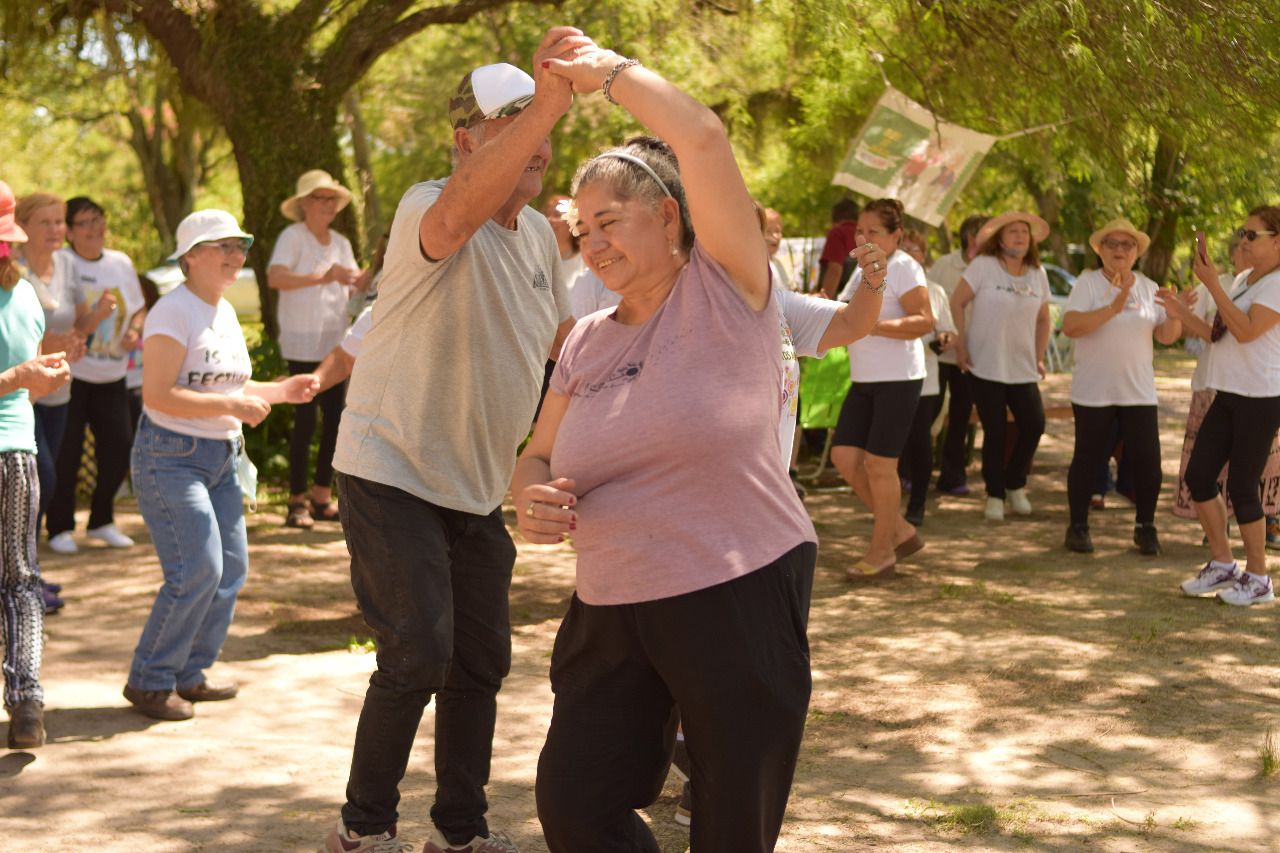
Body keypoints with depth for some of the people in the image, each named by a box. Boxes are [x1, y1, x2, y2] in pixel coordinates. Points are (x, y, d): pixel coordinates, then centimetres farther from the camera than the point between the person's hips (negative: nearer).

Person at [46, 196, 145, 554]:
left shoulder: (121, 263, 7)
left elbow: (139, 308, 19)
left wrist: (135, 330, -1)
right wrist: (93, 318, -30)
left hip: (111, 377, 5)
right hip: (71, 375, -5)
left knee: (119, 448, 3)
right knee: (66, 454, -2)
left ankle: (101, 521, 22)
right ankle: (60, 528, 12)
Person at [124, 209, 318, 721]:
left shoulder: (225, 313, 13)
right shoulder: (175, 311, -15)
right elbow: (157, 394, -23)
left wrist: (281, 391, 8)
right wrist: (234, 406, -24)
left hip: (221, 457, 9)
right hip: (171, 457, -9)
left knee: (232, 568, 7)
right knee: (197, 570, -13)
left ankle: (188, 675, 19)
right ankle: (149, 681, 1)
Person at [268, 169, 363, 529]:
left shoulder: (341, 243, 16)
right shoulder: (293, 237, -6)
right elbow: (275, 277, -22)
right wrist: (324, 277, -31)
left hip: (334, 344, 7)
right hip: (302, 344, -7)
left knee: (335, 419, 6)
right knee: (305, 421, -8)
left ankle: (322, 498, 16)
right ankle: (297, 502, -2)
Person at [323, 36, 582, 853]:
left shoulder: (541, 233, 6)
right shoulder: (427, 207, -20)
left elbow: (561, 334, 21)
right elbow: (461, 211, -47)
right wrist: (545, 105, -62)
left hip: (477, 485, 8)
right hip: (392, 471, -8)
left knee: (482, 661, 11)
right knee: (419, 655, -13)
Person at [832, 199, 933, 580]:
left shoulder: (903, 268, -11)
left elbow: (924, 322, -20)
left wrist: (874, 325, -29)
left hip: (898, 380, -8)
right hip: (864, 380, 9)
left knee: (879, 464, -4)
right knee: (844, 457, 3)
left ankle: (882, 552, 11)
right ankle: (901, 531, 18)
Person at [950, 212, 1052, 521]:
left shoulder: (1037, 274, 7)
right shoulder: (983, 266, -7)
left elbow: (1043, 319, 17)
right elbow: (956, 303, -6)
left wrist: (1039, 357, 10)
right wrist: (960, 345, -10)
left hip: (1023, 368, 4)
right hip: (985, 366, -4)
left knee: (1034, 426, -4)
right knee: (995, 431, -2)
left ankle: (1015, 485, 19)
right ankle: (994, 495, 12)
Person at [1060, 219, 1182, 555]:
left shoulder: (1148, 288, 9)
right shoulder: (1087, 283, -4)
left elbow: (1167, 336, 7)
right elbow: (1070, 326, -19)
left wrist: (1174, 313, -14)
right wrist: (1114, 308, -26)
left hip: (1139, 393, 3)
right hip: (1093, 392, -3)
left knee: (1147, 461, 0)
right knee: (1088, 459, 4)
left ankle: (1145, 527, 15)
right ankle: (1078, 526, 17)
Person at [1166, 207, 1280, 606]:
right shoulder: (1244, 281, 15)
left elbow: (1246, 331, -23)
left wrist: (1211, 283, -22)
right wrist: (1182, 314, 9)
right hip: (1228, 394, 9)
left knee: (1241, 486, -4)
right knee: (1199, 476, 7)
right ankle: (1222, 565, 20)